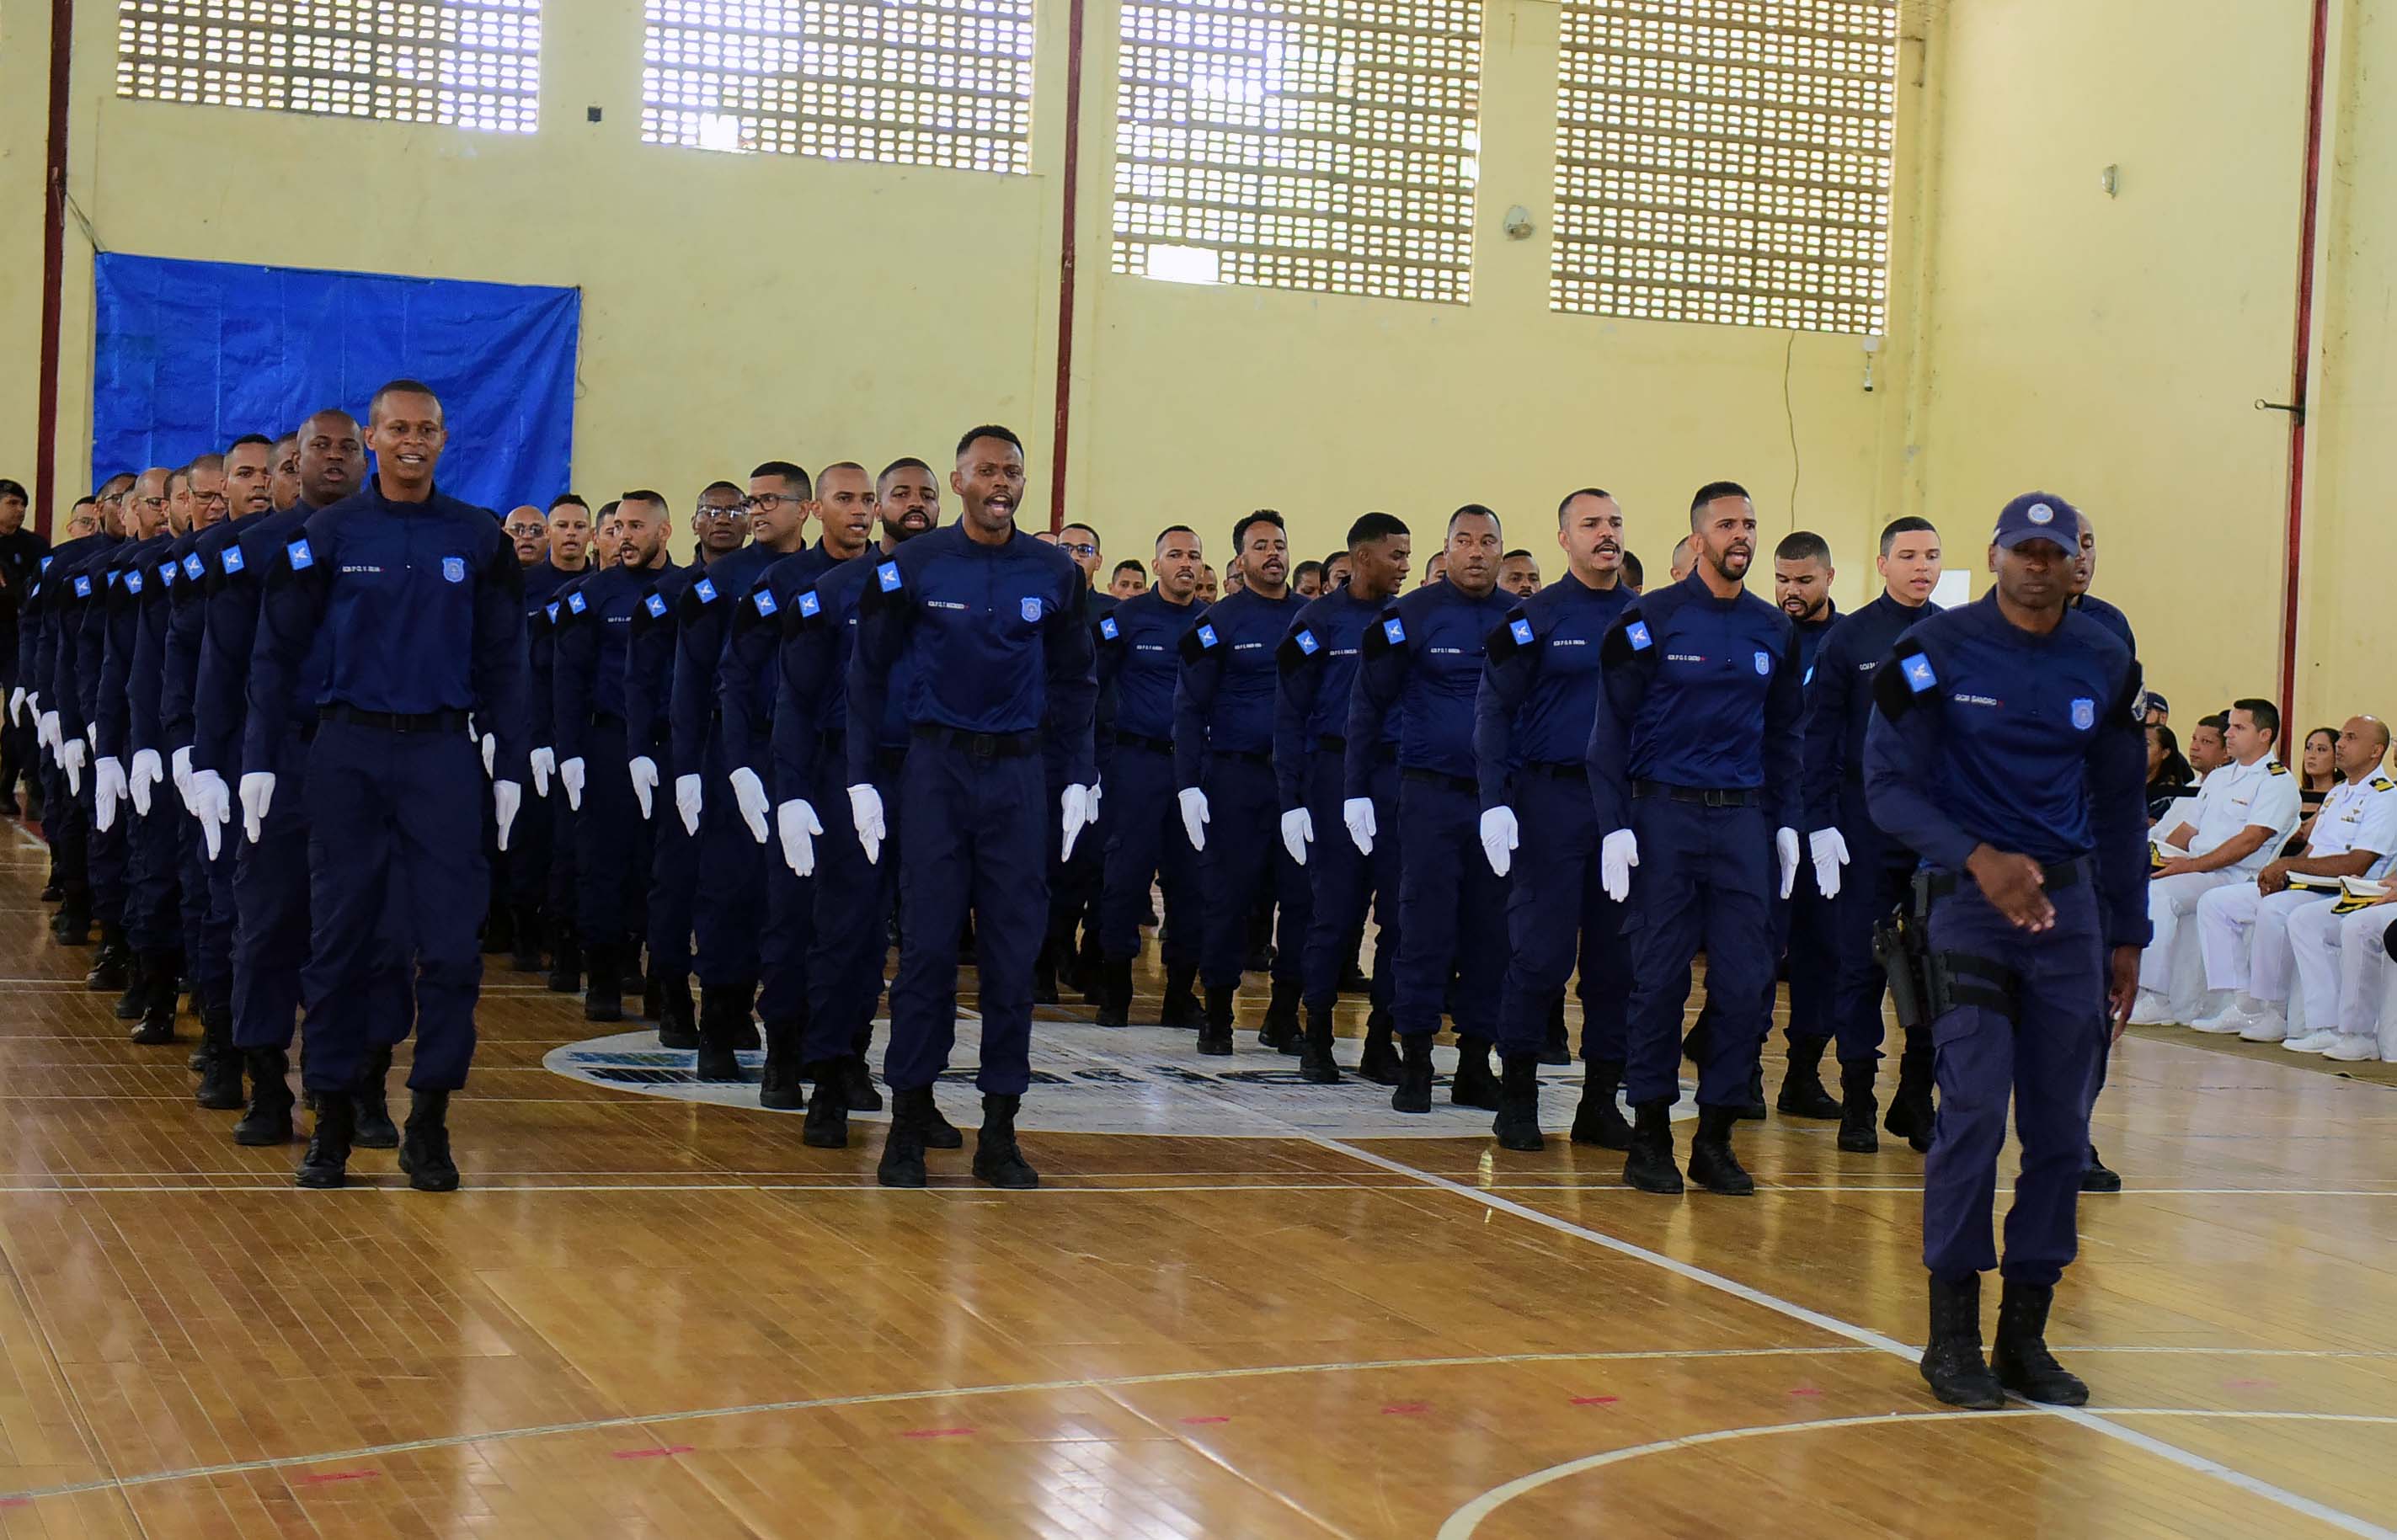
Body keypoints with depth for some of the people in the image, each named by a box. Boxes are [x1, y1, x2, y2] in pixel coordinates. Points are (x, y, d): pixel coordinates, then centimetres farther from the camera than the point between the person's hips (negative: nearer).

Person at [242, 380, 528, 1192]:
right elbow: (276, 653, 4)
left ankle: (429, 1121, 5)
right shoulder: (328, 535, 3)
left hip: (442, 752, 0)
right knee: (340, 938, 4)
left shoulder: (479, 539, 5)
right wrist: (259, 761, -3)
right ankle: (333, 1118, 12)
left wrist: (509, 767, 4)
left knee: (451, 941, -4)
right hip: (349, 750, 0)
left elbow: (502, 662, 8)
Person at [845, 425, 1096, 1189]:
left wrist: (1079, 778, 6)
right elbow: (868, 674, 4)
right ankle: (908, 1124, 4)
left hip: (1017, 773, 2)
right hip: (936, 767, -2)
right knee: (927, 947, -3)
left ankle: (999, 1131, 8)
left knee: (1013, 954, 1)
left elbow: (1074, 683, 13)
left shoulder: (1054, 575, 4)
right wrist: (861, 780, -2)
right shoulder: (912, 567, -1)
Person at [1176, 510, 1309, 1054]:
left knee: (1304, 895, -1)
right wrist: (1188, 786, -5)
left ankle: (1284, 1013, 11)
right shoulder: (1218, 623, 3)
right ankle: (1218, 1016, 10)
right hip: (1235, 777, -2)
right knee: (1230, 896, -1)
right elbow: (1189, 708, 3)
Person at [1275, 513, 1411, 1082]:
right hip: (1336, 773, -3)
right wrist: (1292, 800, -6)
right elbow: (1290, 714, 1)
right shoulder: (1319, 620, 1)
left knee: (1401, 912, 0)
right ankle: (1317, 1038, 10)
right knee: (1335, 910, -1)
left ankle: (1382, 1037, 9)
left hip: (1402, 778, 3)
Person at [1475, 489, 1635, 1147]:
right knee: (1540, 951, -4)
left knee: (1618, 955, 5)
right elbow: (1494, 710, -1)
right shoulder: (1535, 617, 1)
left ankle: (1601, 1098, 13)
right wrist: (1495, 801, -10)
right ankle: (1517, 1093, 7)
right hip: (1553, 798, -3)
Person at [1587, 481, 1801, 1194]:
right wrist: (1615, 826, -9)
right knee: (1659, 980, -1)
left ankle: (1716, 1136, 10)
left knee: (1746, 982, 0)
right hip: (1663, 814, -4)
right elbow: (1611, 730, -3)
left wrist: (1785, 822, 10)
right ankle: (1649, 1137, 8)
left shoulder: (1773, 630, 10)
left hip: (1744, 818, 4)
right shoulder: (1649, 621, -3)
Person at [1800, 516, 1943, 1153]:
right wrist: (1821, 824, -6)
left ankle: (1916, 1099, 14)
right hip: (1868, 826, -2)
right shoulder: (1849, 638, 1)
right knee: (1861, 963, 2)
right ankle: (1857, 1101, 9)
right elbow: (1820, 737, 1)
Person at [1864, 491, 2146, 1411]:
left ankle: (2025, 1334, 12)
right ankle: (1952, 1336, -2)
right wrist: (1978, 859, -20)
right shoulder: (1935, 653, -4)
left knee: (2062, 1126, 2)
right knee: (1974, 1110, -12)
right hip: (1969, 896, -4)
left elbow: (2119, 808, 16)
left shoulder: (2104, 666, 7)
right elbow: (1888, 787, -6)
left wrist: (2125, 936, 15)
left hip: (2069, 900, 4)